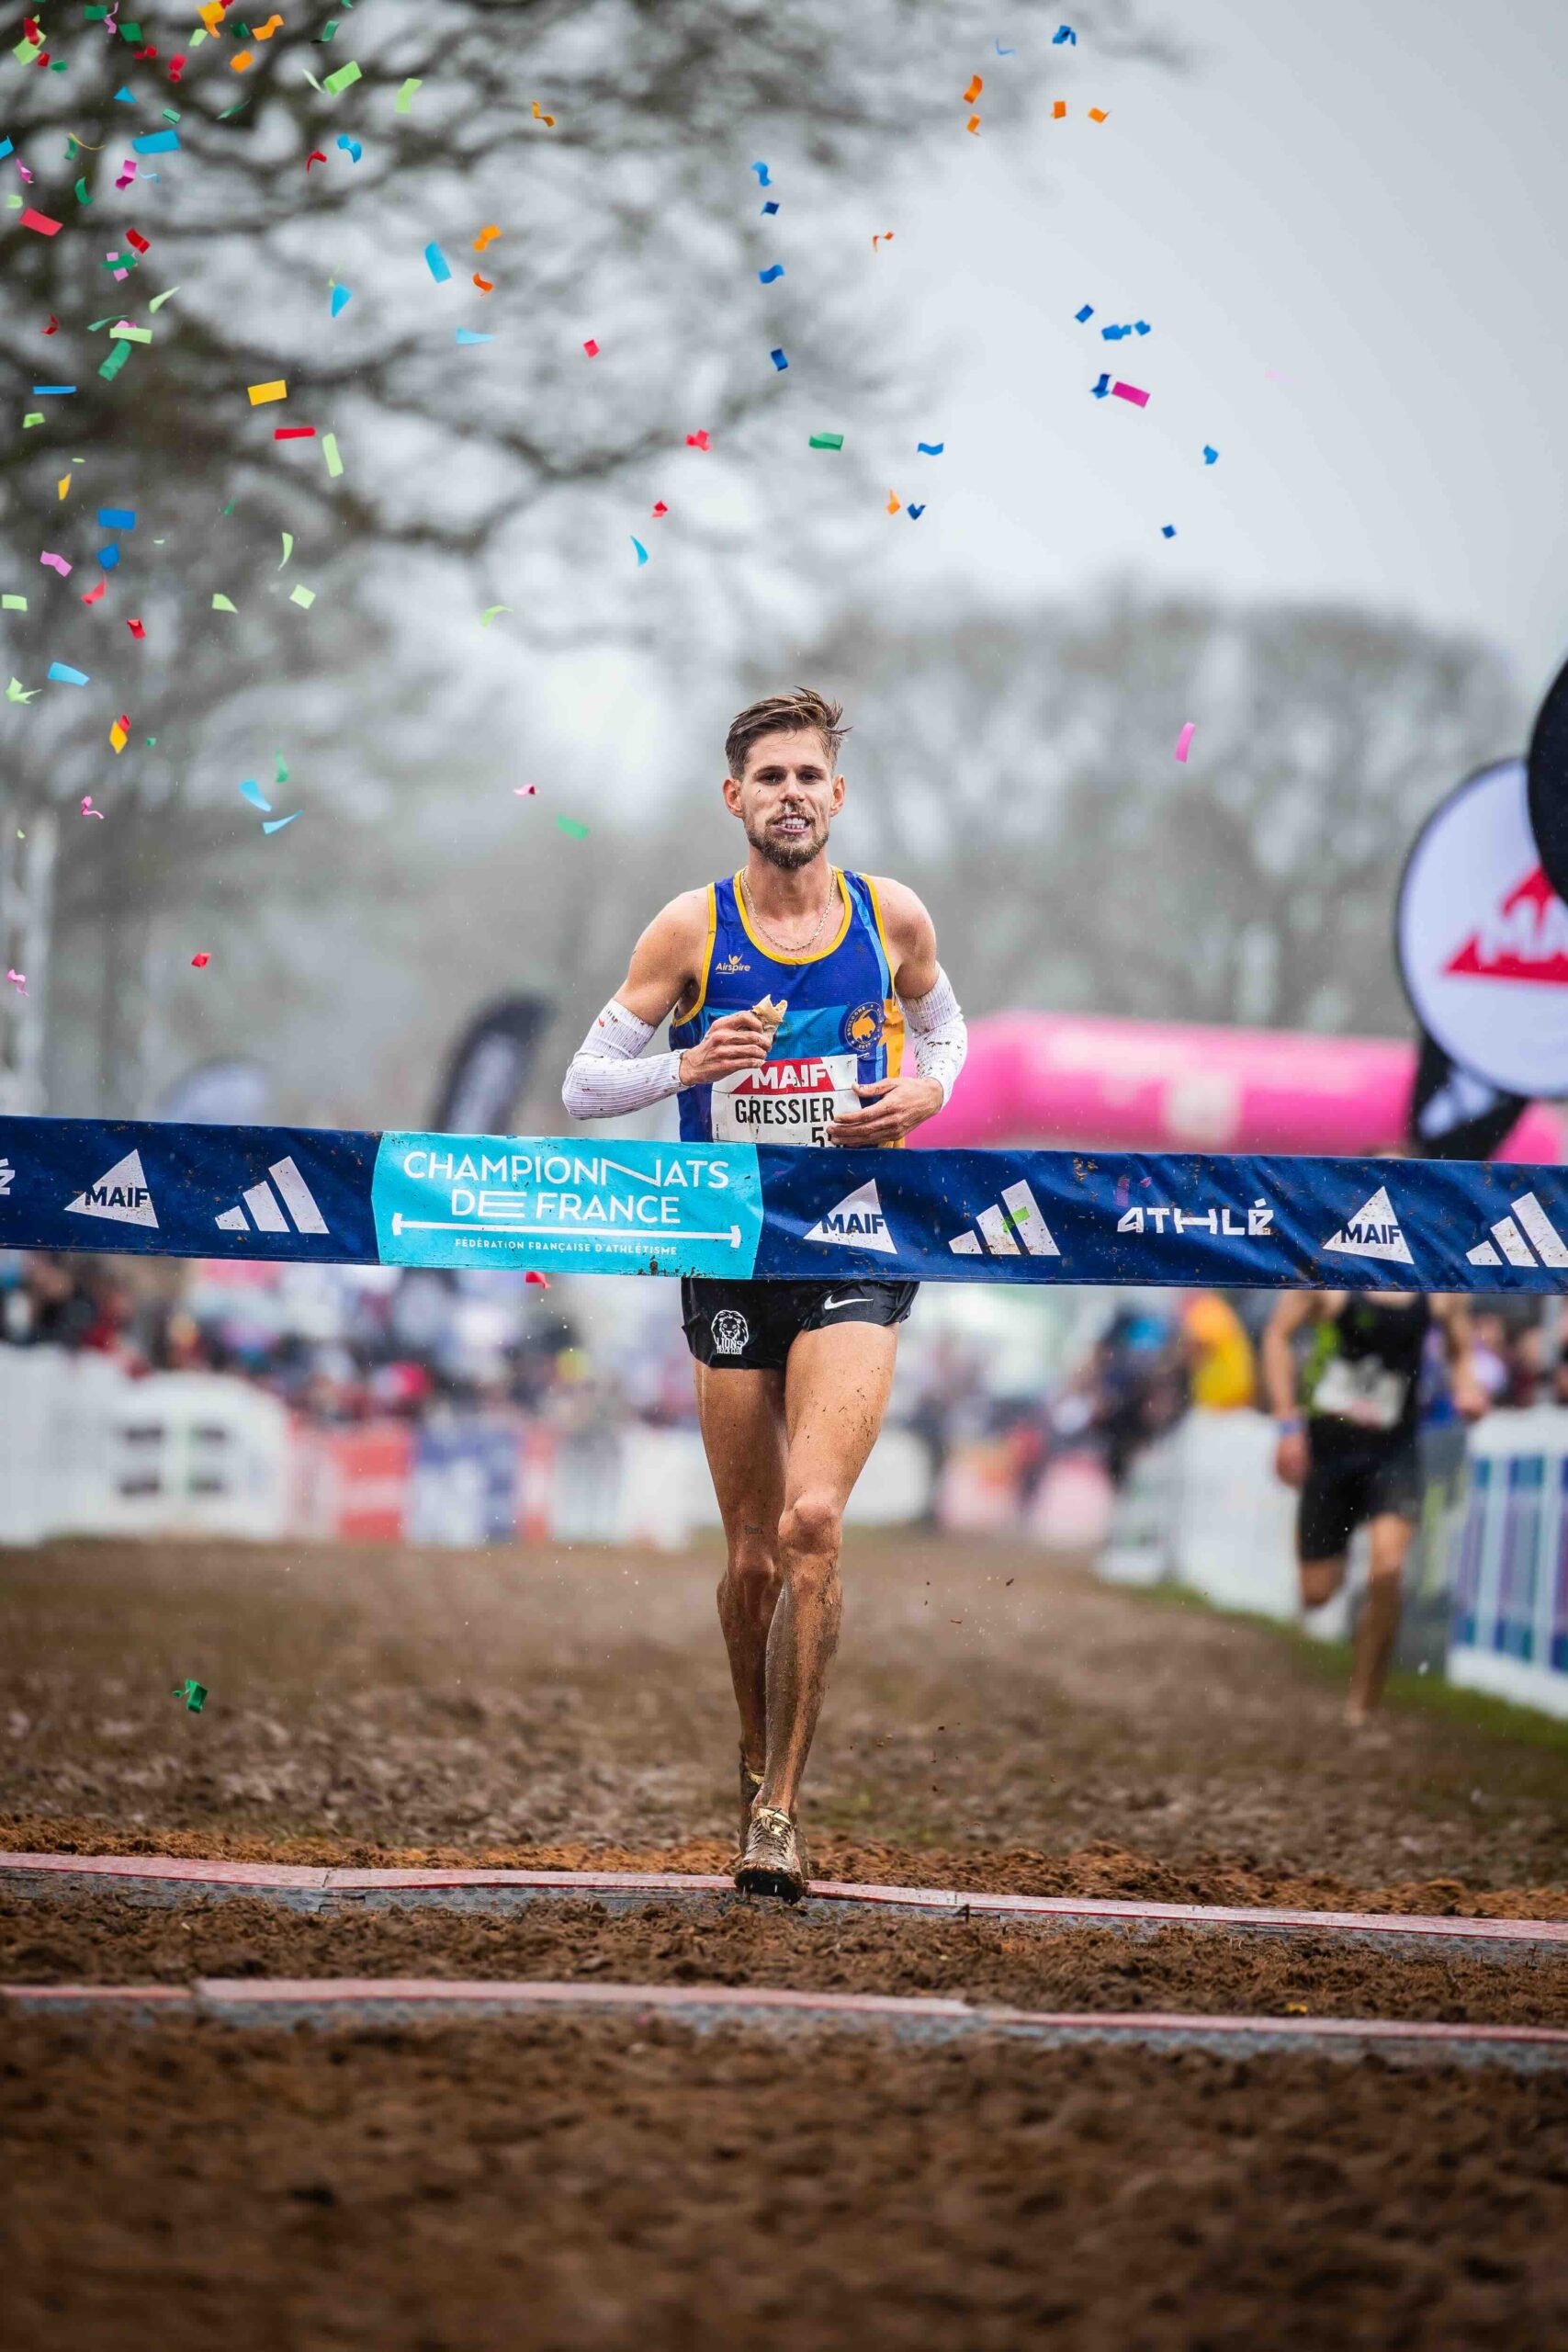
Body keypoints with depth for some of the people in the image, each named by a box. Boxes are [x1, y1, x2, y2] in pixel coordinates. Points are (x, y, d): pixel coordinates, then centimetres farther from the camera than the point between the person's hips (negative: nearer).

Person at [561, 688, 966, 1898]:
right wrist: (689, 1065, -17)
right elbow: (583, 1084, 2)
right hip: (731, 1258, 1)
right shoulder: (692, 930, -1)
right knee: (755, 1554, 6)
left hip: (857, 1254, -1)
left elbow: (944, 1027, 22)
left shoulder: (893, 917, 3)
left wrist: (928, 1090, 0)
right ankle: (758, 1761, 32)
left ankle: (780, 1810, -12)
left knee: (811, 1522, -18)